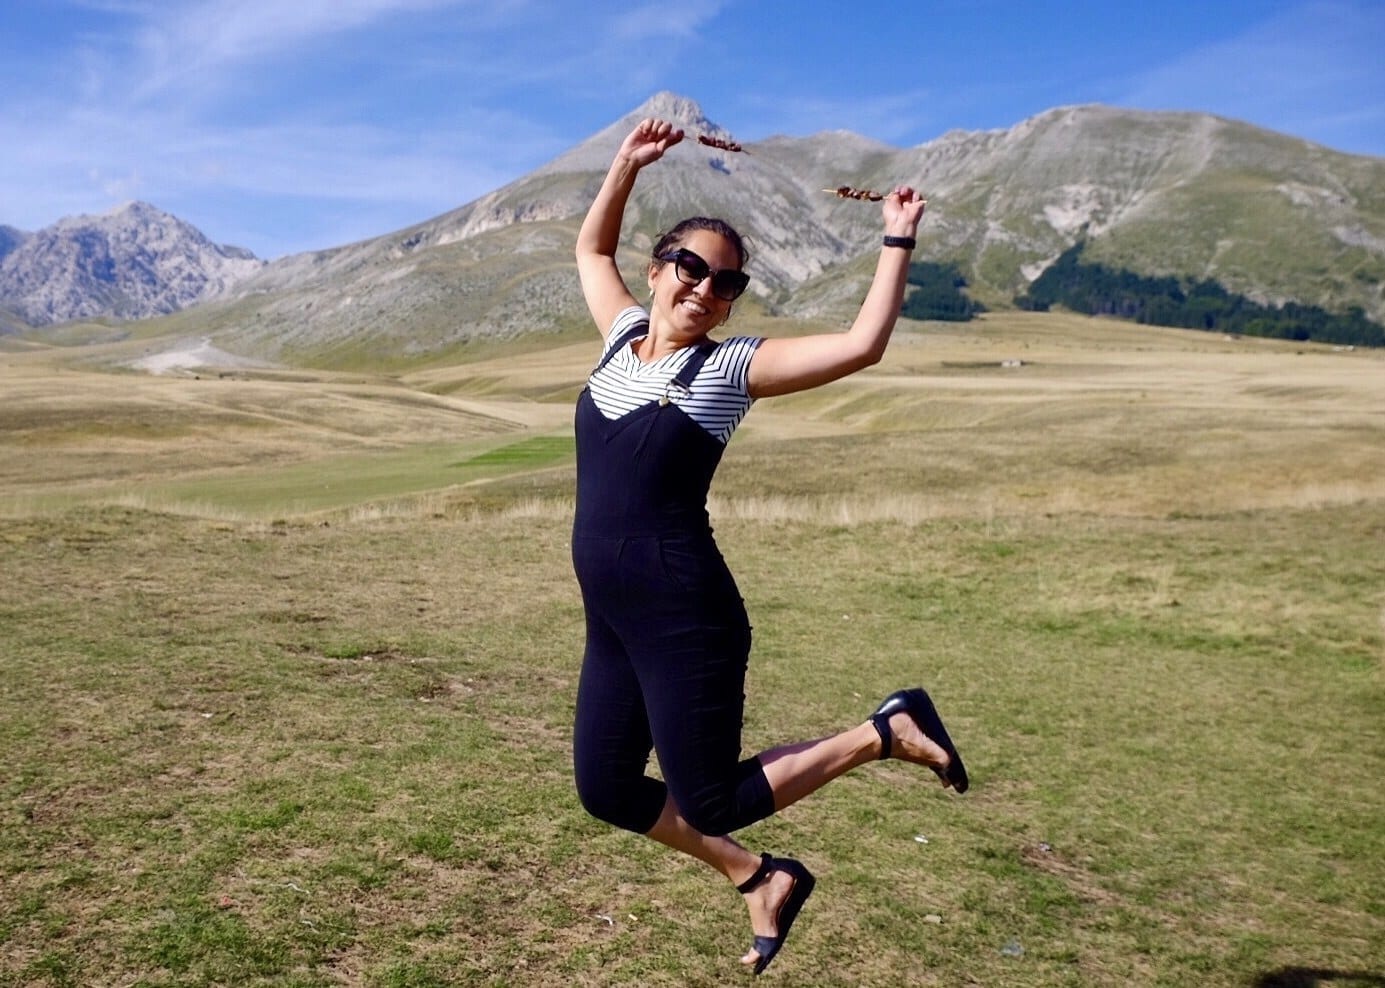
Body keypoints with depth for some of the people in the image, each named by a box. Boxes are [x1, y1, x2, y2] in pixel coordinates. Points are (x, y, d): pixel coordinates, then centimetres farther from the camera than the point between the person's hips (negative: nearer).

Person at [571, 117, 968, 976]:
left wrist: (899, 241, -6)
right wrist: (629, 163, 17)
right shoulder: (624, 336, 10)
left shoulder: (731, 367, -6)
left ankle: (887, 732, 17)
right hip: (610, 619, 7)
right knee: (607, 789, 12)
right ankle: (761, 879, 30)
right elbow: (593, 247, 26)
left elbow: (862, 345, -14)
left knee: (712, 804, 1)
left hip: (685, 615, -7)